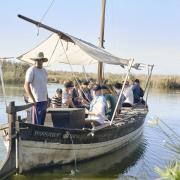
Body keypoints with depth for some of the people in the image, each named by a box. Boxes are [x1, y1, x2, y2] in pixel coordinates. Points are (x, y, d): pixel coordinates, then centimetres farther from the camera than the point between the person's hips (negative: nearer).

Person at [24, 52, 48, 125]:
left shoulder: (44, 71, 15)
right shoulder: (31, 70, -9)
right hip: (36, 102, -8)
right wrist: (33, 100, -20)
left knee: (42, 123, 12)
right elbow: (26, 86, -15)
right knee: (36, 123, -7)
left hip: (44, 101, 8)